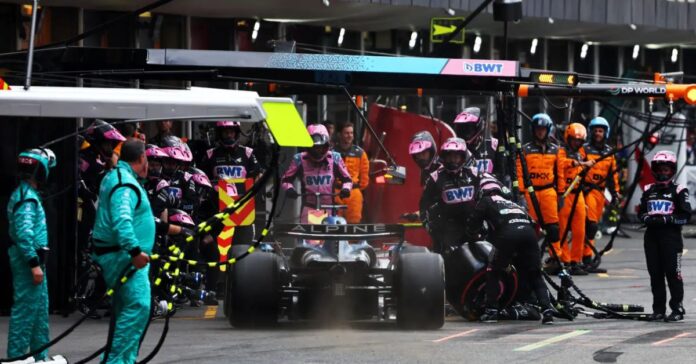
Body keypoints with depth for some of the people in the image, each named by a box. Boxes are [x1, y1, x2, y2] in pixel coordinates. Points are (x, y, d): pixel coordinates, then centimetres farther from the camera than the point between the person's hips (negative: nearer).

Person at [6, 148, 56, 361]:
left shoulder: (28, 194, 16)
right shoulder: (27, 197, -17)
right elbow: (24, 234, -24)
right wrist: (34, 263, -24)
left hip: (32, 259, 11)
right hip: (28, 260, -11)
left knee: (40, 309, 15)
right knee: (26, 309, -8)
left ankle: (40, 356, 22)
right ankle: (16, 357, -5)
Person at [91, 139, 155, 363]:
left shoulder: (115, 176, 18)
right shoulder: (126, 184, -16)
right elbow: (121, 221, -31)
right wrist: (135, 250, -39)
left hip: (117, 255, 11)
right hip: (122, 256, -11)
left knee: (124, 309, 15)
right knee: (138, 305, -18)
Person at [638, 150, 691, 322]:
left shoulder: (679, 191, -2)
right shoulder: (649, 190, 14)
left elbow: (686, 216, -6)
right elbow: (641, 212, 18)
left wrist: (667, 219, -16)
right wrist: (648, 218, -3)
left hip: (671, 237, -5)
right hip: (651, 236, 5)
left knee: (673, 273, -7)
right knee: (655, 274, 6)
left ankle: (677, 309, -3)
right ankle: (658, 309, 12)